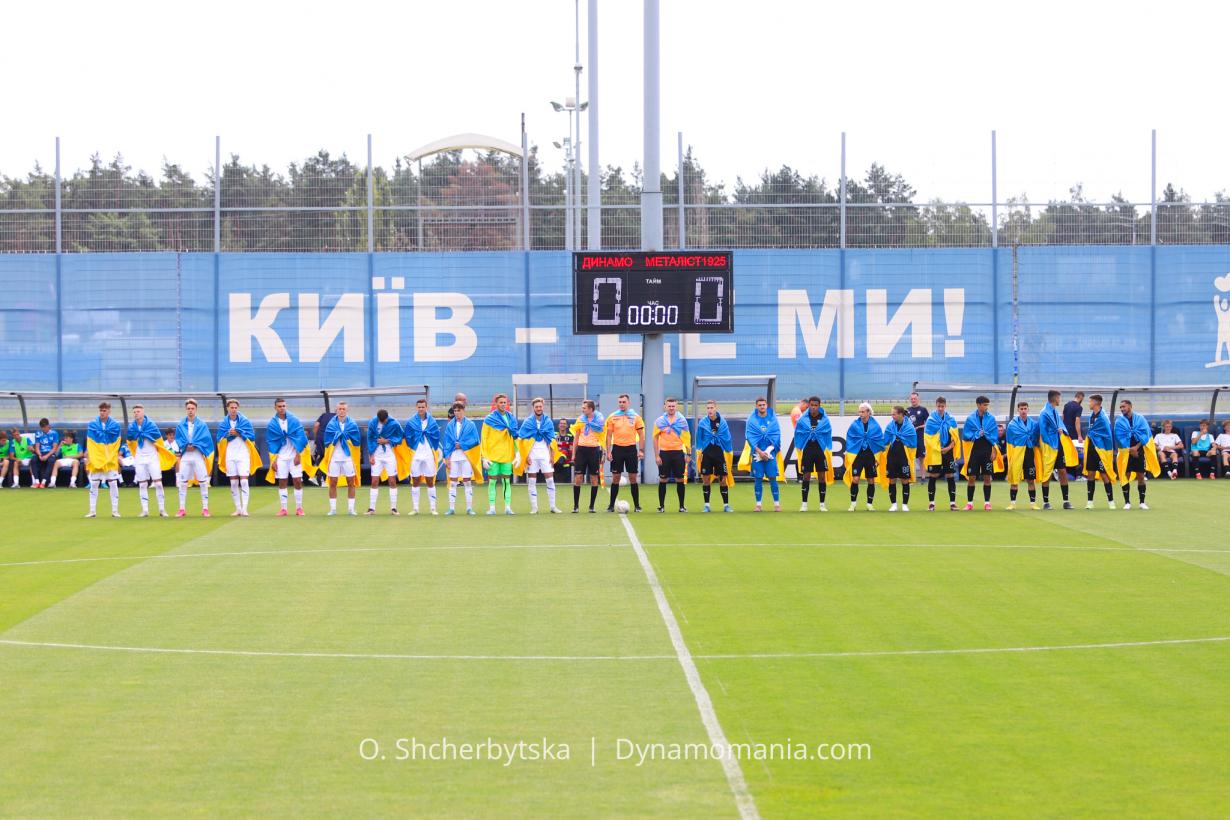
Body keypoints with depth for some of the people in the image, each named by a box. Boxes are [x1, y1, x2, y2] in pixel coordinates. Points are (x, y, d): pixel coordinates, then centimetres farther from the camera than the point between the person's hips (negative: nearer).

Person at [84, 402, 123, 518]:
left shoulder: (115, 425, 0)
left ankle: (115, 511, 6)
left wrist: (117, 457, 4)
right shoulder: (92, 424, -1)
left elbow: (117, 444, 6)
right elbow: (89, 444, 2)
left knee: (113, 484, -1)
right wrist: (88, 458, -1)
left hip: (111, 460, 0)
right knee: (93, 485, 2)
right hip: (95, 459, 0)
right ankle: (92, 511, 8)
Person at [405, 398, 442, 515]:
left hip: (429, 455, 0)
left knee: (430, 482, 4)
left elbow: (436, 437, 2)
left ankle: (433, 508, 7)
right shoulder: (410, 422, -1)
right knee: (415, 482, 4)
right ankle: (415, 508, 9)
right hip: (415, 455, 0)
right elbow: (408, 438, 1)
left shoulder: (432, 421, 2)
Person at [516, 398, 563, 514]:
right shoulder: (527, 422, 0)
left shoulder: (548, 421, 6)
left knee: (550, 480, -2)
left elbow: (552, 440, 8)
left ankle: (552, 506, 4)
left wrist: (552, 456, 2)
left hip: (545, 455, 1)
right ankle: (534, 507, 4)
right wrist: (526, 456, -8)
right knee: (532, 481, 0)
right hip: (532, 455, -1)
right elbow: (522, 440, -1)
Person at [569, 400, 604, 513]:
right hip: (581, 449, 2)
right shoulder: (580, 419, 7)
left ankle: (592, 506, 9)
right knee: (578, 477, -3)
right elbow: (576, 437, 13)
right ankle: (576, 506, 2)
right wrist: (573, 453, 9)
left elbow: (603, 436, 3)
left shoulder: (599, 420, 0)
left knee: (594, 478, 2)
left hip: (594, 450, -2)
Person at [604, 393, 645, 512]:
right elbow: (609, 436, 5)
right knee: (615, 478, 1)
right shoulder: (612, 417, 4)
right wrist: (608, 452, -3)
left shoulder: (635, 417, 3)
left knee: (633, 478, 1)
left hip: (631, 449, 0)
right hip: (617, 449, 0)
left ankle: (636, 505, 7)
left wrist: (641, 451, -5)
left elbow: (641, 435, 4)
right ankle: (611, 505, 7)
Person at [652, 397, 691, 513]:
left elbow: (687, 438, 6)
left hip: (678, 452, 0)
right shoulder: (660, 421, 2)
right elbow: (655, 438, 4)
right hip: (664, 452, 0)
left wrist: (688, 454, 0)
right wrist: (656, 455, -2)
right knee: (663, 480, 1)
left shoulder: (682, 421, 4)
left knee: (680, 480, 2)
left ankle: (682, 506, 9)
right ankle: (661, 506, 8)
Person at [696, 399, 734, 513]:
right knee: (706, 479, 2)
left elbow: (727, 438, 3)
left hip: (719, 453, 0)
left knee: (723, 479, -1)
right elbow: (699, 438, 6)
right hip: (706, 454, 0)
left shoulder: (722, 422, -2)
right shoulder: (702, 423, -2)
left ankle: (726, 505, 6)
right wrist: (698, 452, 2)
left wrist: (729, 454, 4)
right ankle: (707, 505, 10)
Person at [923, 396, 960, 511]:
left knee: (950, 476, 2)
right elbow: (927, 437, -4)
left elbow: (955, 437, 4)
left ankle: (952, 502, 7)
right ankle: (931, 503, 8)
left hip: (948, 452, 2)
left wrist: (949, 448, -10)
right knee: (932, 477, 1)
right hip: (934, 452, -2)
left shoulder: (951, 420, 3)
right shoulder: (931, 419, -4)